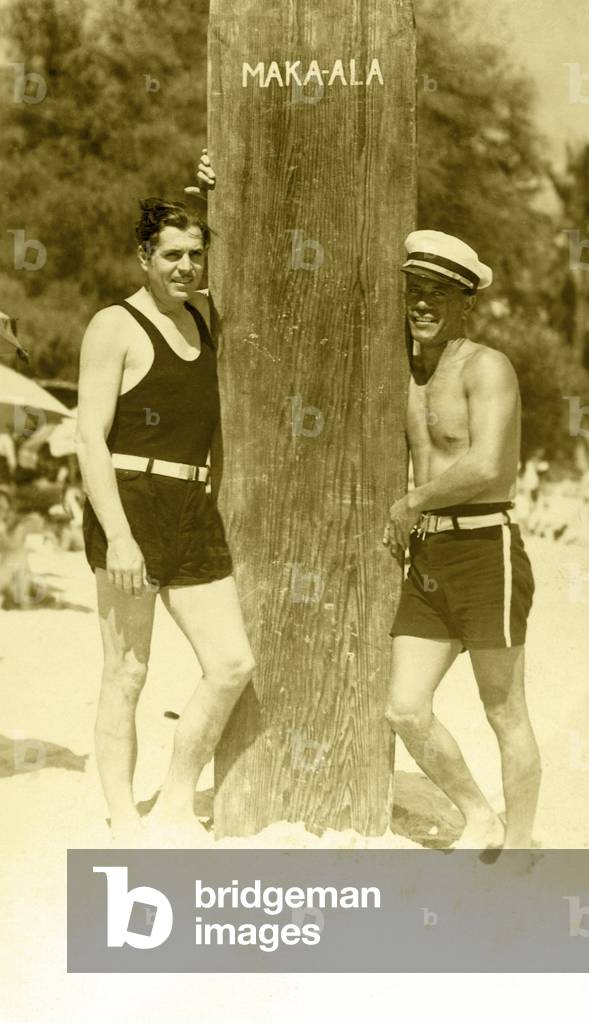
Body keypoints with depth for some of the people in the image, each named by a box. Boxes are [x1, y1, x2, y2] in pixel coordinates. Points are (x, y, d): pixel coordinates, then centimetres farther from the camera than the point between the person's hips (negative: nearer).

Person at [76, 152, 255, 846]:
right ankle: (125, 827, 5)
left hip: (195, 517, 7)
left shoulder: (203, 315, 16)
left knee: (233, 666, 0)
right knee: (127, 673, -3)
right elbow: (90, 437, -12)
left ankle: (174, 812, 12)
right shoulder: (115, 327, -5)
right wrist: (118, 537, -21)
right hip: (127, 509, -7)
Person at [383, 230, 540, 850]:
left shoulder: (487, 367, -11)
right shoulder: (413, 371, 14)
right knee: (405, 711, 1)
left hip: (486, 554, -7)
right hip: (427, 565, 7)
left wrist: (410, 505, -11)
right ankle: (480, 822, 20)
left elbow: (486, 466, -24)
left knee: (505, 716, 4)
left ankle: (516, 853, 17)